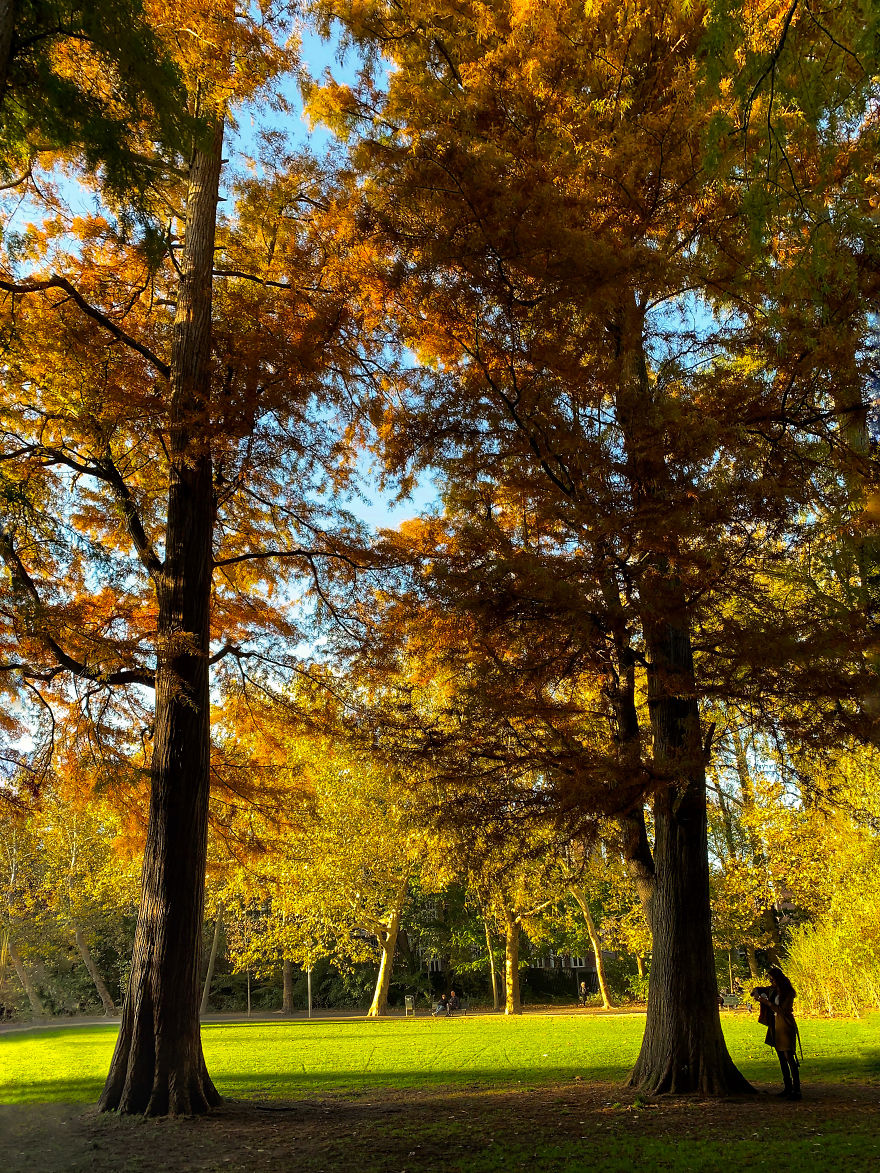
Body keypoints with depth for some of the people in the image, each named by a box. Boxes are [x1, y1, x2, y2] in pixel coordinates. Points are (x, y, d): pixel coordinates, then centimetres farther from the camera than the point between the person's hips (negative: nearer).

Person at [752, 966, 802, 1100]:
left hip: (786, 1026, -8)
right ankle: (787, 1088, 18)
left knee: (789, 1058, -12)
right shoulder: (773, 990, 9)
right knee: (782, 1059, 11)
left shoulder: (788, 993, -14)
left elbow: (782, 1010, -19)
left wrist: (767, 1002, -20)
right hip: (776, 1026, 8)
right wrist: (756, 994, -1)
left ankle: (796, 1090, -13)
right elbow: (758, 990, 21)